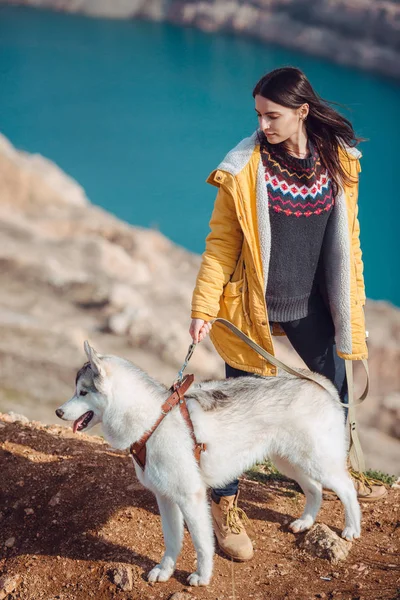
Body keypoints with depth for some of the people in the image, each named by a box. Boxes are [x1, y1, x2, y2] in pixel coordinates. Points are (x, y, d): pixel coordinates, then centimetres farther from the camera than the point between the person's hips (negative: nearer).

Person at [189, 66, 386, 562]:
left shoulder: (339, 160, -3)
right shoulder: (244, 168, -13)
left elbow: (347, 237, 5)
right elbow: (221, 242, -8)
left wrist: (352, 309, 7)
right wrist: (203, 307, -12)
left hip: (311, 303, 4)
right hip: (253, 304, -4)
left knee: (335, 389, 19)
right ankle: (225, 504, 23)